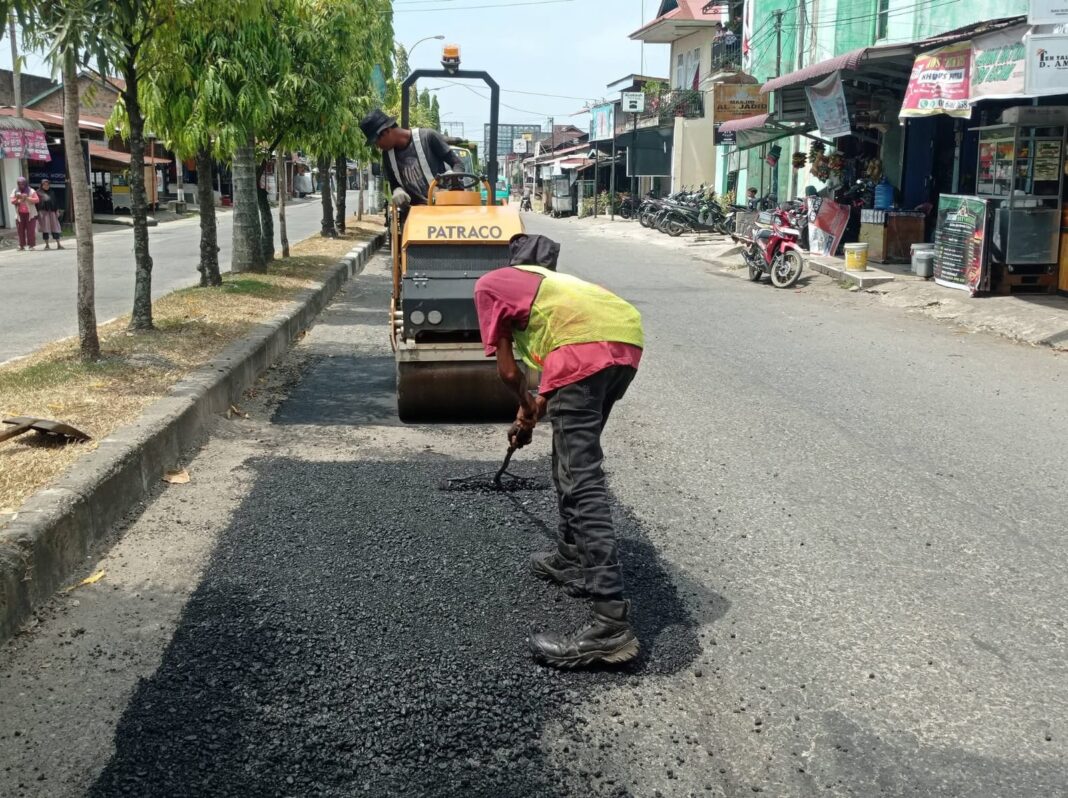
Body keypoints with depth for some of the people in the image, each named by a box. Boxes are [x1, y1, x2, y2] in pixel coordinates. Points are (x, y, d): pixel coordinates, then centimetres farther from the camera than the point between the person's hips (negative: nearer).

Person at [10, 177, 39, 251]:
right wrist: (17, 199, -15)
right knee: (21, 230, 0)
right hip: (19, 214, 2)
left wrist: (27, 198, -17)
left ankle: (31, 245, -4)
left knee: (31, 230, -6)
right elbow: (12, 202, 5)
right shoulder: (15, 192, 12)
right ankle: (22, 246, 4)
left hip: (30, 214, -2)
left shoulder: (31, 191, 4)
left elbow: (37, 200, -7)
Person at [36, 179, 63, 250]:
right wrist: (37, 212, -9)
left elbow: (56, 202, 18)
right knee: (45, 228, -3)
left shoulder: (51, 193, 16)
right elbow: (36, 202, -2)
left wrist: (57, 211, 10)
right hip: (43, 212, -4)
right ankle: (47, 245, 2)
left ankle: (58, 244, 3)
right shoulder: (39, 193, 2)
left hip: (52, 212, 4)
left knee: (55, 227, 1)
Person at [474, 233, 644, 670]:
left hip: (586, 347, -7)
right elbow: (542, 352, 45)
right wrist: (535, 409, 57)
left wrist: (527, 408, 37)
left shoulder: (489, 283, 22)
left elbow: (508, 370, 18)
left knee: (583, 482, -10)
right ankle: (571, 558, 39)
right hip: (629, 339, 8)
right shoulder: (550, 281, 40)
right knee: (573, 455, 26)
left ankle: (611, 622, -15)